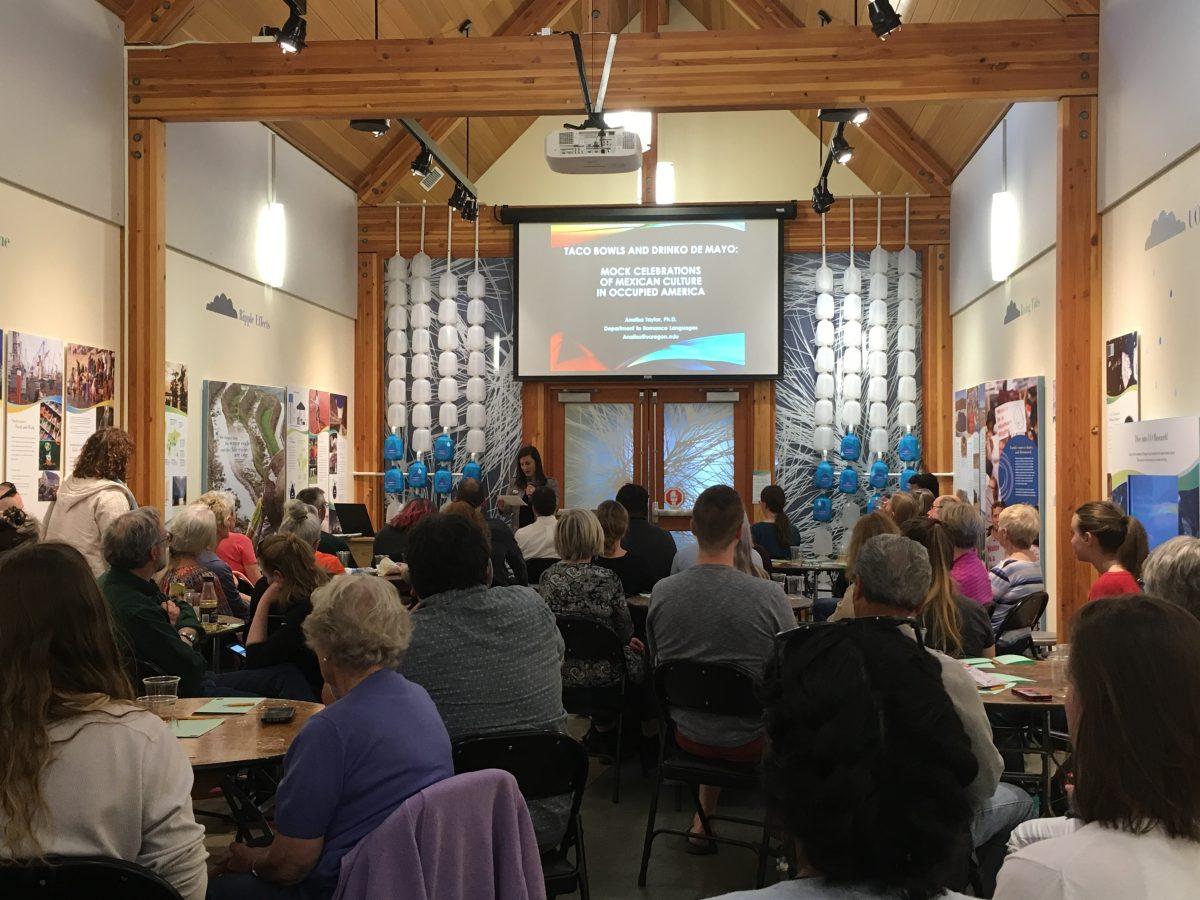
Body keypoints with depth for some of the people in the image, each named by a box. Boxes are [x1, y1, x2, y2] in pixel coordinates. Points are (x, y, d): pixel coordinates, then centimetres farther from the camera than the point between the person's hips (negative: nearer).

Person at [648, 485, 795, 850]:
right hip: (749, 741, -3)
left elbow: (657, 663, 4)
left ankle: (702, 821, 31)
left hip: (687, 734, 3)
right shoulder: (769, 595, -23)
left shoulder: (662, 592, -13)